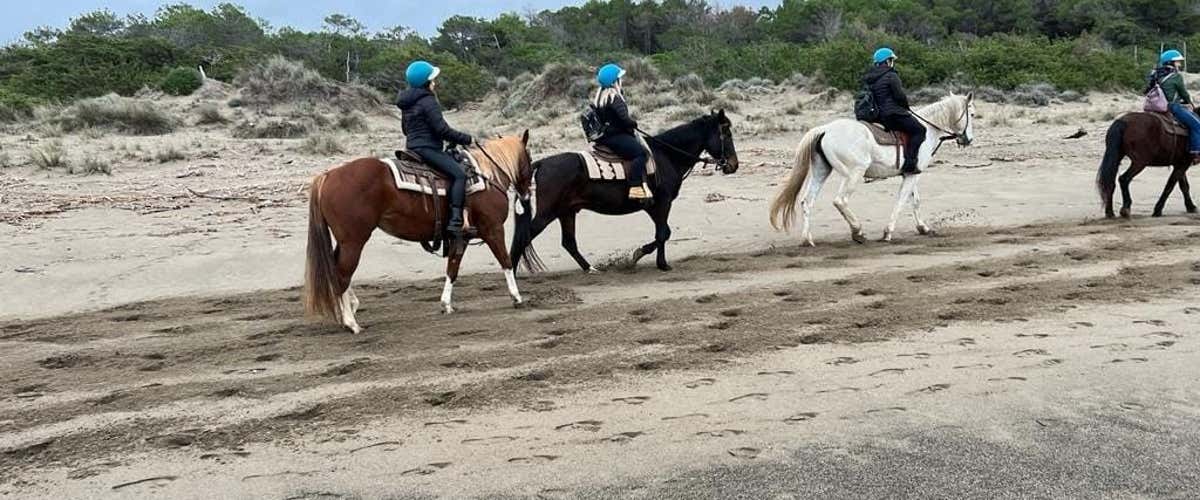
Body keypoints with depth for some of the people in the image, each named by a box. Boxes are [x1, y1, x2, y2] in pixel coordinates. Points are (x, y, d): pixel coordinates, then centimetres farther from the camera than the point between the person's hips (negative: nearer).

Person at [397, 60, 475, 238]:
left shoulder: (408, 103, 16)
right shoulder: (428, 102, -14)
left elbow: (406, 129, 27)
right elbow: (443, 130, -18)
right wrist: (467, 139, -9)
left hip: (413, 147, 11)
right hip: (427, 149, -11)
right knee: (459, 174, -21)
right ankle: (455, 221, -33)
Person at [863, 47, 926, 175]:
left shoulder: (868, 79, 14)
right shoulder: (891, 76, -10)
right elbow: (900, 96, -13)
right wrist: (906, 108, 6)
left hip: (876, 116, 9)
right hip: (893, 114, -9)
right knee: (919, 130, -3)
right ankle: (909, 165, -14)